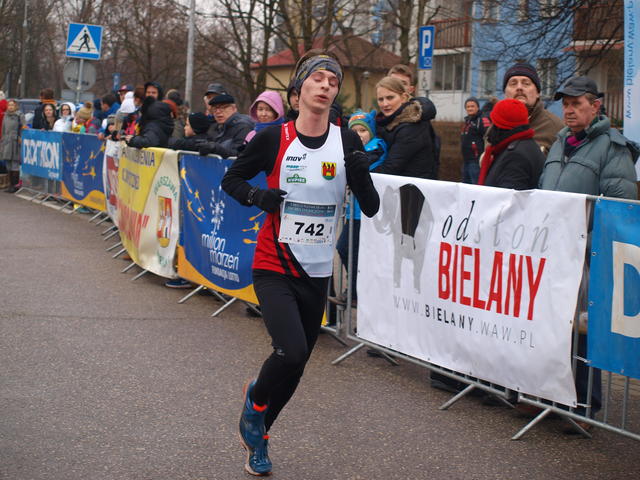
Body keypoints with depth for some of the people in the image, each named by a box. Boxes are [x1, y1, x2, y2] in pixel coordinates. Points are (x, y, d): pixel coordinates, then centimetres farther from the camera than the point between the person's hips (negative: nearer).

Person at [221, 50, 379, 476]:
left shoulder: (347, 141, -2)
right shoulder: (274, 138, -8)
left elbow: (371, 208, -1)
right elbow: (231, 179, 5)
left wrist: (361, 175, -21)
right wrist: (257, 196, -16)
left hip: (318, 272, 4)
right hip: (274, 268, -3)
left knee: (296, 365, 12)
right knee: (292, 352, -22)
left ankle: (258, 433, 38)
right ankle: (257, 399, 12)